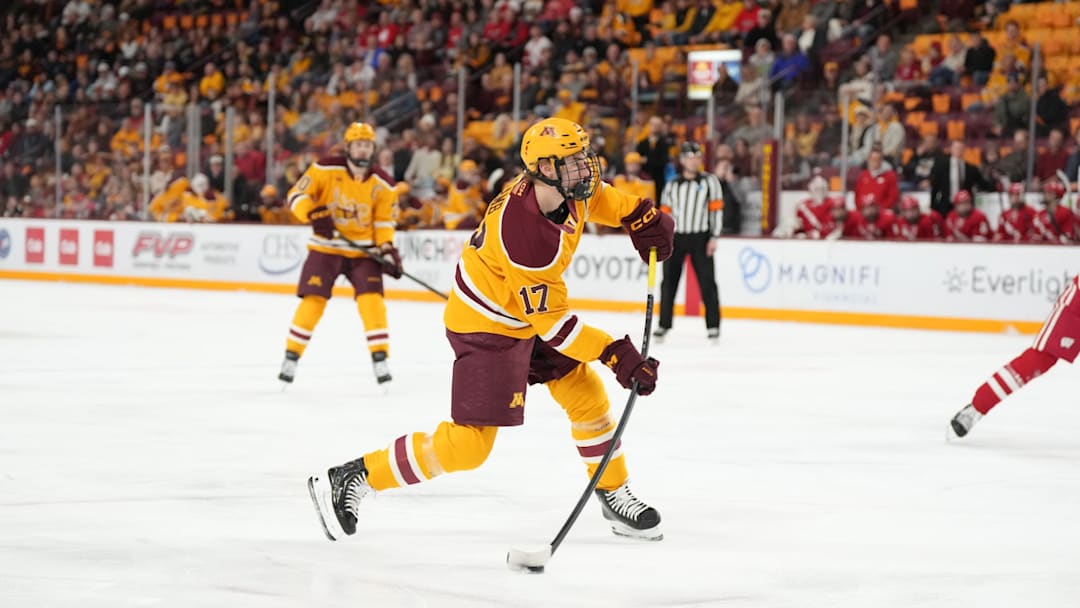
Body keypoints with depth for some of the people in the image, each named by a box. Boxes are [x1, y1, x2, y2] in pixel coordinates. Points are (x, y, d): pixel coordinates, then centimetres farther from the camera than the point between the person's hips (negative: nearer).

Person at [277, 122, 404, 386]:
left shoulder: (381, 185, -2)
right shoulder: (325, 169, -10)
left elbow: (384, 222, 3)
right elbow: (296, 195, -9)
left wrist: (387, 250, -12)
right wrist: (314, 214, -26)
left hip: (363, 251, 2)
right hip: (326, 248, -2)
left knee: (372, 301, -13)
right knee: (312, 301, -8)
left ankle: (380, 358, -4)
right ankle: (291, 357, 5)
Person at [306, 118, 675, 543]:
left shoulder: (559, 188, -11)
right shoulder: (524, 232, -35)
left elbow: (594, 195, 17)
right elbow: (550, 321, -29)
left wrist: (640, 215, 1)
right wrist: (617, 355, -30)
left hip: (528, 310, 9)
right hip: (488, 327, -9)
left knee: (588, 396, 11)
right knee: (468, 445, -10)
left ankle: (615, 497, 29)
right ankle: (348, 481, -4)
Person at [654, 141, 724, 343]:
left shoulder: (709, 181, 5)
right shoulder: (672, 185, 13)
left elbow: (716, 210, 1)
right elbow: (664, 212, 12)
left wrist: (714, 237, -7)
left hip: (700, 238, -2)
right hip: (676, 237, 2)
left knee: (707, 281, -5)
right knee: (669, 281, 2)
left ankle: (713, 325, 0)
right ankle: (664, 324, 10)